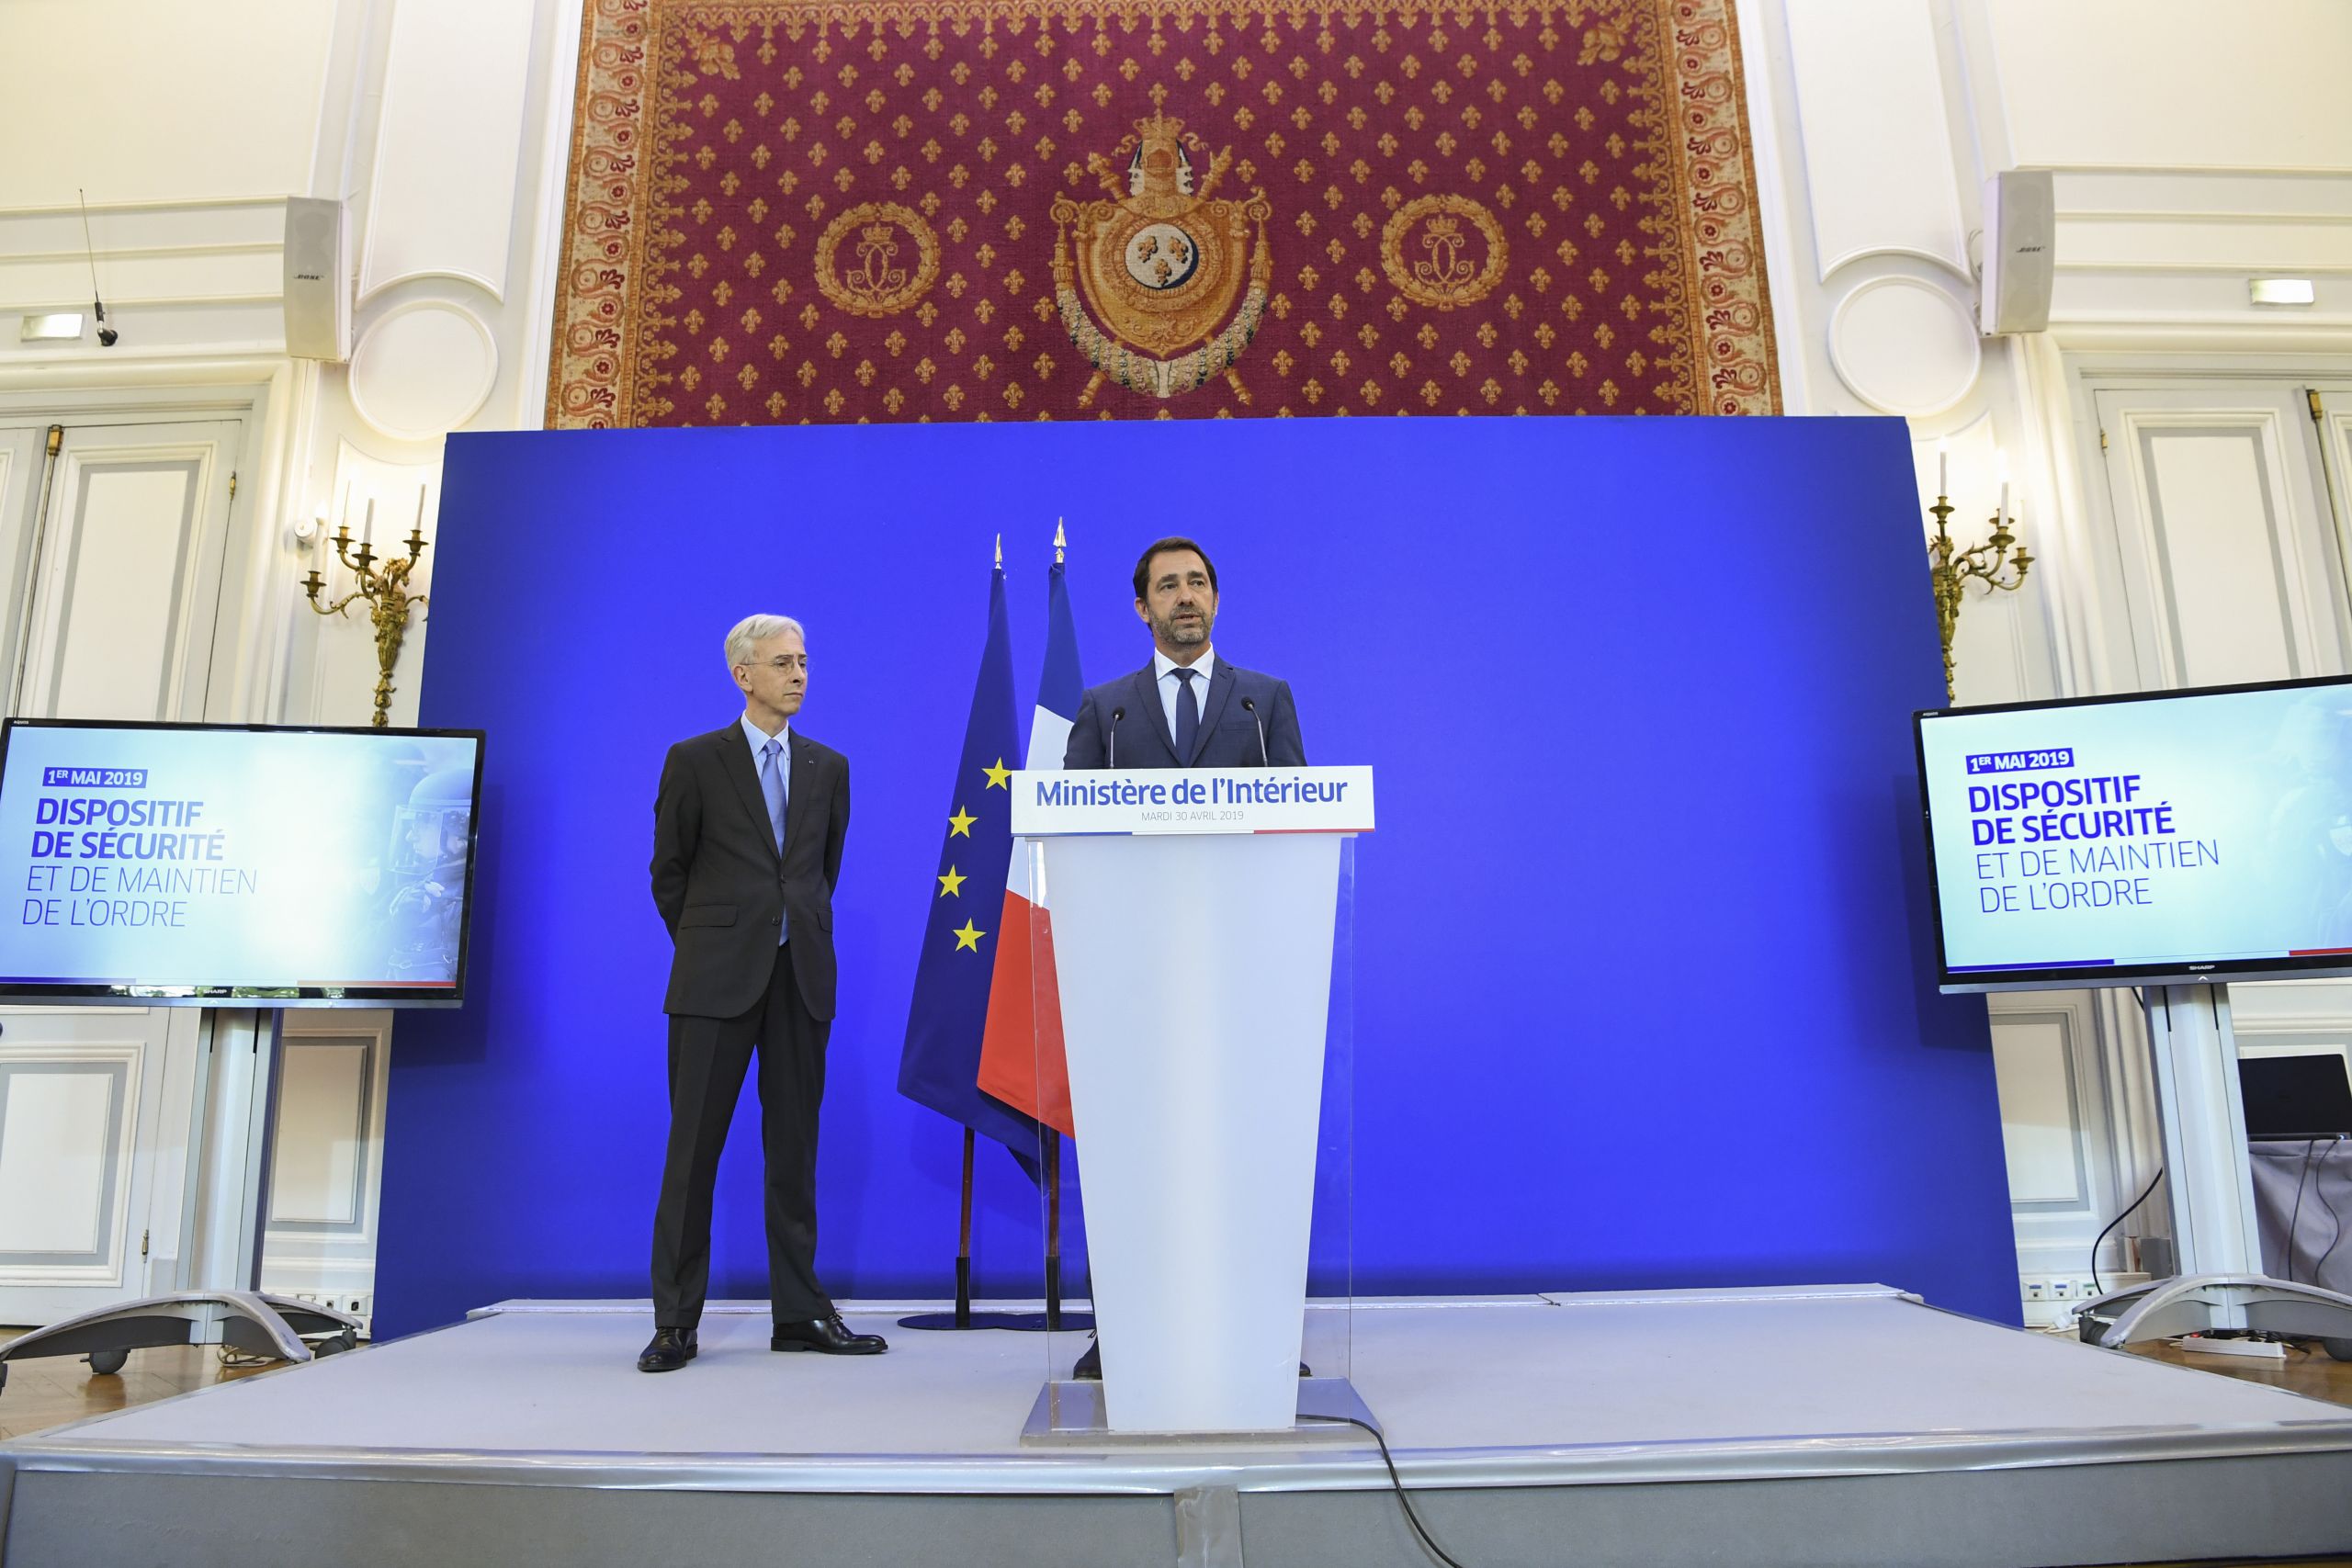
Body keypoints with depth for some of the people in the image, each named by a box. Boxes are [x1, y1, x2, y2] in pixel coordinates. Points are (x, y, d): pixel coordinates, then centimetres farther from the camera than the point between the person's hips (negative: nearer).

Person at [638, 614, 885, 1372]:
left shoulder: (829, 766, 12)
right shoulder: (694, 760, 2)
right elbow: (668, 871, 7)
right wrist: (706, 946, 9)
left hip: (801, 975, 3)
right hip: (717, 978, -3)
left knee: (795, 1146, 7)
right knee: (693, 1147, 1)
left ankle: (799, 1313, 15)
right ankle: (675, 1322, 10)